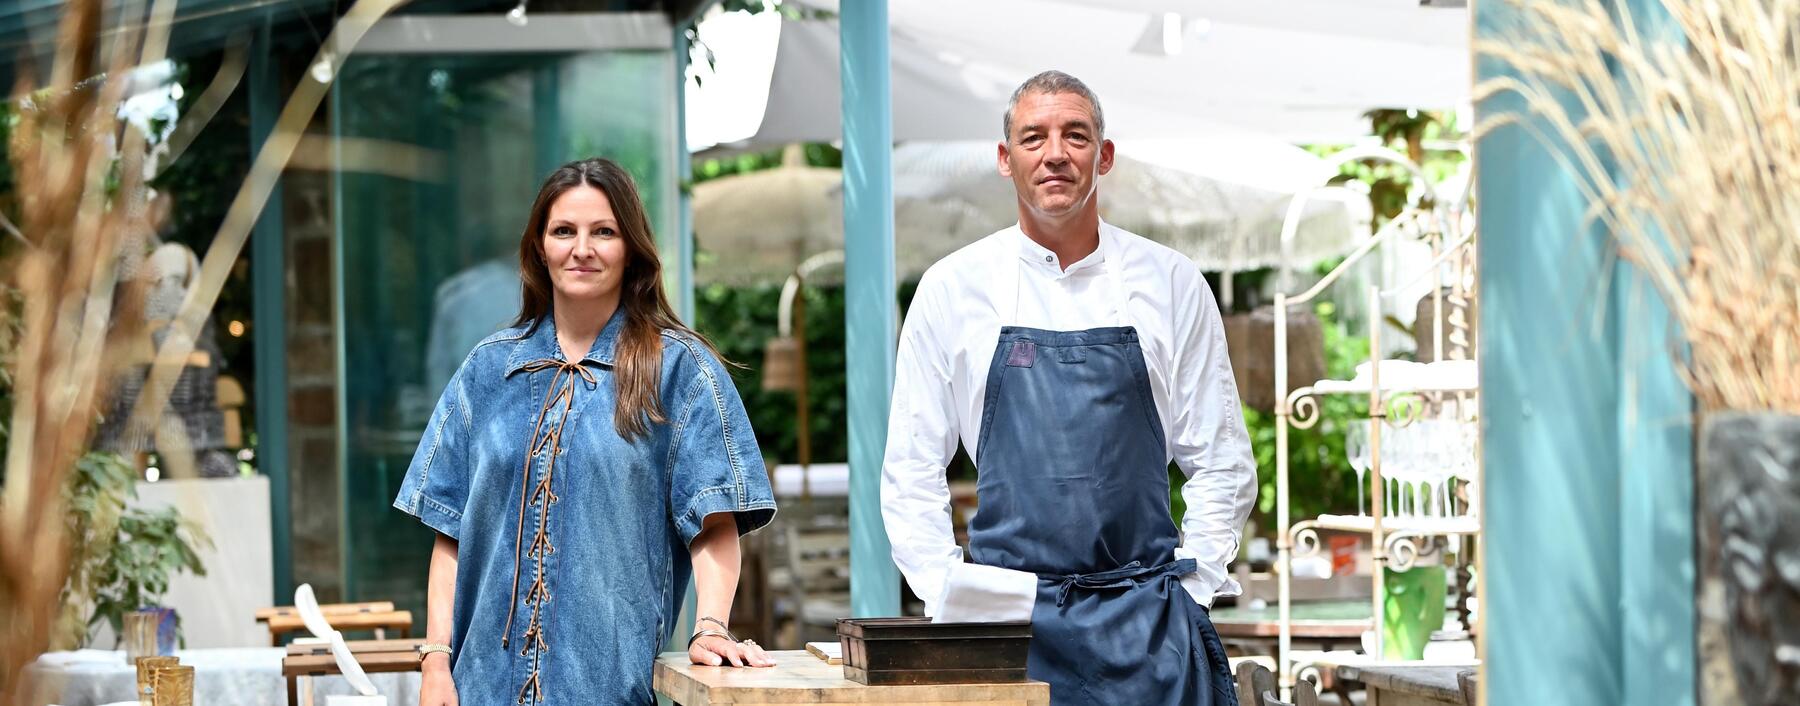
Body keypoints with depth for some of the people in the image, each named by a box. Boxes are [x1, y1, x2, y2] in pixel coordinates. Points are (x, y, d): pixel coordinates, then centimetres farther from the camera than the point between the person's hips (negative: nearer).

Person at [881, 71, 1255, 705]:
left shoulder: (1171, 284, 6)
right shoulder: (952, 289, 5)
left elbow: (1221, 462, 9)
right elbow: (909, 472, 8)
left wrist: (1186, 591, 0)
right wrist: (948, 596, -2)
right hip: (1005, 612, 0)